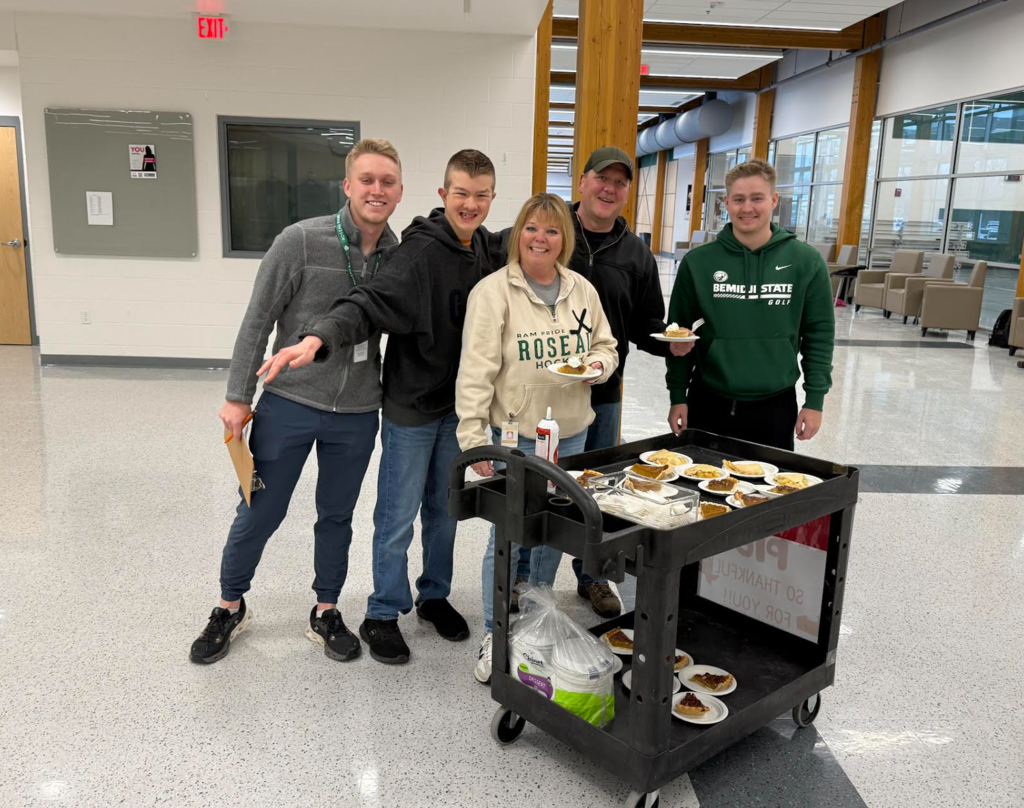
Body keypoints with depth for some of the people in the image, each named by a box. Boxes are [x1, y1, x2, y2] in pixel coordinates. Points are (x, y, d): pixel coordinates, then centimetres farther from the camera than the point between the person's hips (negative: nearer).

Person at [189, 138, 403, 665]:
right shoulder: (301, 242, -12)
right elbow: (258, 321, -7)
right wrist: (238, 397, -6)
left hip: (357, 413, 3)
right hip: (289, 403, -3)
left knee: (337, 517, 16)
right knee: (259, 513, 9)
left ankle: (325, 612, 35)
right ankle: (230, 607, 33)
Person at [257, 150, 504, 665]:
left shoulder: (487, 249, 2)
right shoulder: (421, 250, -20)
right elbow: (369, 304, -32)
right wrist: (318, 338, -49)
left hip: (458, 405, 6)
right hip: (411, 408, -6)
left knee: (444, 509, 18)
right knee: (398, 519, 5)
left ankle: (434, 595, 37)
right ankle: (383, 615, 23)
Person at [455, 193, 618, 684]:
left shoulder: (582, 290, 5)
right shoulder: (493, 292, -10)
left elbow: (606, 347, 16)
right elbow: (476, 371, -13)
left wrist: (596, 364, -8)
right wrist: (474, 438, -16)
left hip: (570, 435, 5)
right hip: (514, 436, -5)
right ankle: (494, 638, 17)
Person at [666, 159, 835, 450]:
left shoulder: (806, 261, -1)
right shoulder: (697, 262, -1)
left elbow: (819, 335, 3)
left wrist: (815, 400, -1)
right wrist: (677, 396, 1)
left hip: (775, 408, 0)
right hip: (708, 404, 0)